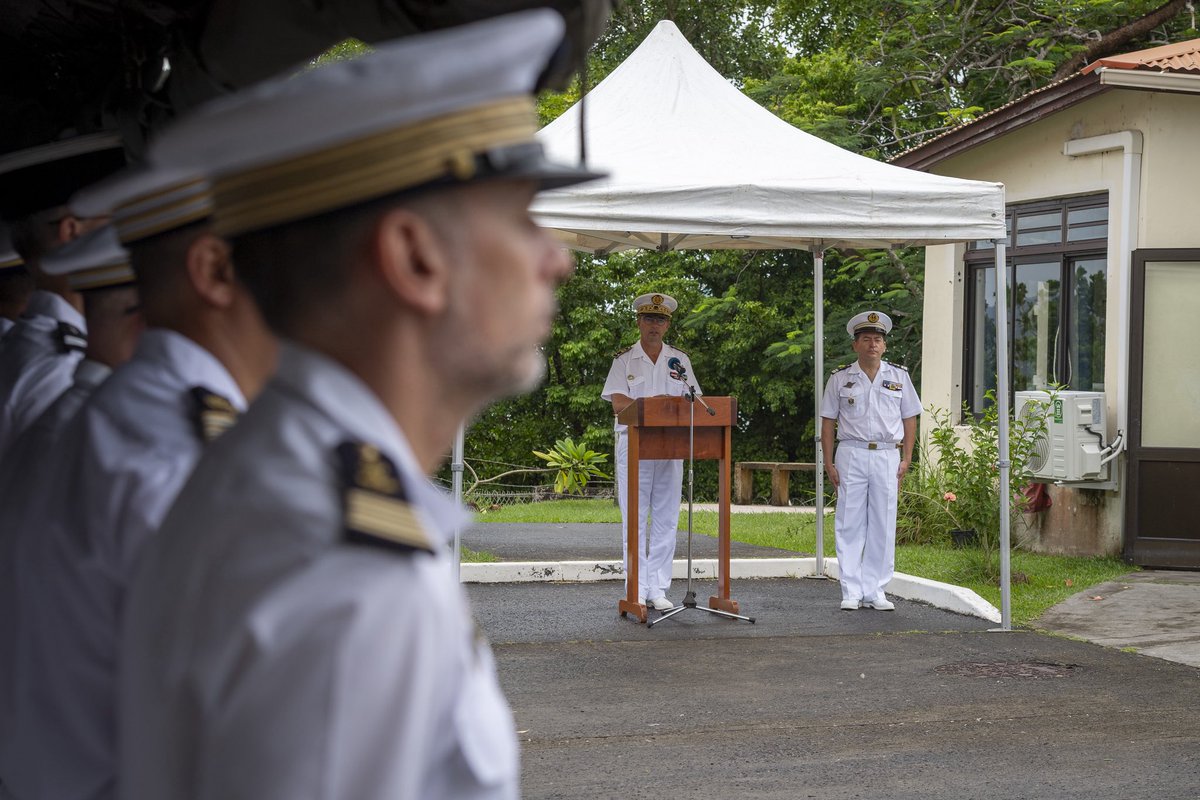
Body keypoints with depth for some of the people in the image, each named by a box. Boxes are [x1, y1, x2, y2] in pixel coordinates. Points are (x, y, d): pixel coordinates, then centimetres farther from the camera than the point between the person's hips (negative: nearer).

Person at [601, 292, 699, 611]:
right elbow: (619, 404, -5)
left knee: (666, 519, 1)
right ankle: (637, 590, -2)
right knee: (634, 518, -4)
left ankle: (658, 589, 5)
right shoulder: (624, 360, 6)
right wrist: (651, 404, -20)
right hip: (633, 443, -3)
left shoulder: (680, 360, 13)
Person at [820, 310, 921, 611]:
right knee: (850, 524, -3)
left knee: (883, 526, 2)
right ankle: (851, 592, 0)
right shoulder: (840, 378, 6)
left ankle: (875, 592, 7)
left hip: (888, 456, 1)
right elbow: (828, 421, 7)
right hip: (852, 454, -1)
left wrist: (906, 459, 3)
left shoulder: (899, 376, 10)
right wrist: (828, 462, 0)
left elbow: (909, 419, 12)